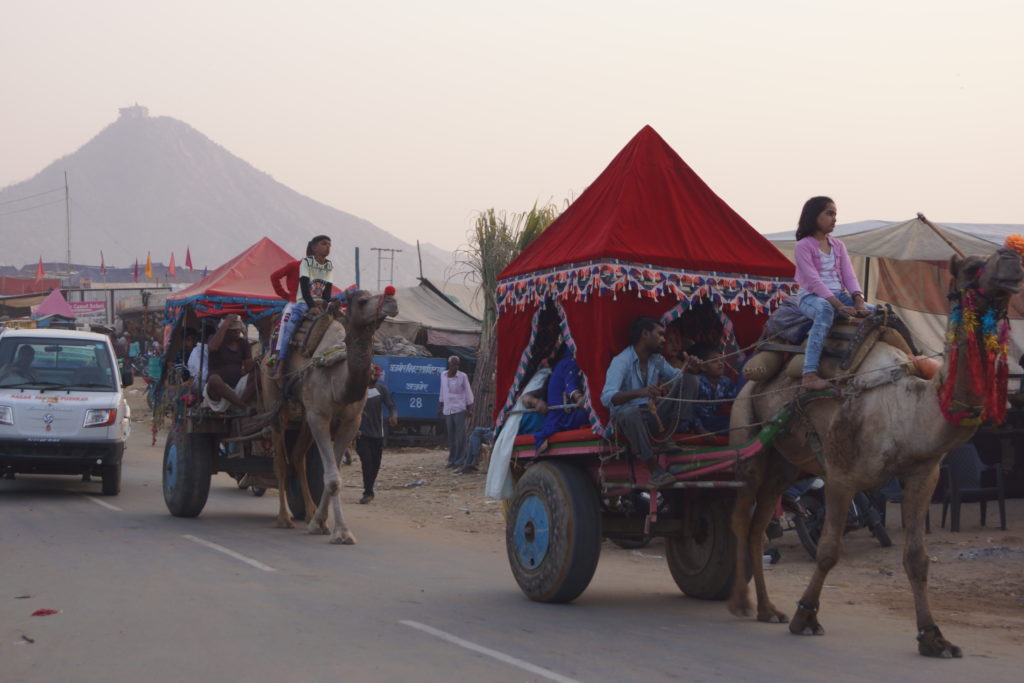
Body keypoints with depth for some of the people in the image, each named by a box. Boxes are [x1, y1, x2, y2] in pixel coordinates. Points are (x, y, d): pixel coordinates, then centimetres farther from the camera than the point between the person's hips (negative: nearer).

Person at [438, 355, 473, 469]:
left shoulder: (462, 376, -4)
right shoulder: (443, 375, 9)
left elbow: (468, 391, 1)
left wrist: (469, 407, -2)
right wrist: (440, 406, 19)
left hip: (459, 409, -4)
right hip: (448, 409, 4)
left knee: (460, 435, -7)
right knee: (451, 436, 5)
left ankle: (461, 459, -4)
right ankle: (452, 459, 10)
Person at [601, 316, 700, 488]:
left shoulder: (657, 360, 8)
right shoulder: (621, 361, -16)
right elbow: (607, 397, -30)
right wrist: (639, 392, -46)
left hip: (653, 415, 7)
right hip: (627, 416, -7)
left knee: (690, 379, -3)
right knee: (630, 414, -44)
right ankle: (655, 469, -34)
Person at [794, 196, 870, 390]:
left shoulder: (838, 246, 18)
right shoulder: (803, 246, -3)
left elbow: (849, 276, 7)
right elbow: (813, 281, -14)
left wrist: (859, 301, -13)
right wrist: (840, 305, -24)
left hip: (839, 295, 7)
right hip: (811, 297, -7)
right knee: (825, 309, -41)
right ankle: (809, 374, -48)